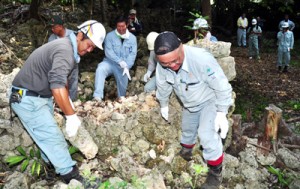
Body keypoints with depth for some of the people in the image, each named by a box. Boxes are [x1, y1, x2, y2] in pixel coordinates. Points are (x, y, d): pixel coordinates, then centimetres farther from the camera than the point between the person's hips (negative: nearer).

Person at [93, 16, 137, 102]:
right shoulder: (110, 35, -2)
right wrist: (120, 61, -24)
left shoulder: (132, 38, 4)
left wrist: (126, 66, -21)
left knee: (123, 75, -29)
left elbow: (133, 54, -4)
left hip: (124, 65, 0)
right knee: (100, 69, -30)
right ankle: (98, 96, -35)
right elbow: (108, 51, -11)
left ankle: (121, 97, -1)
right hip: (110, 62, 0)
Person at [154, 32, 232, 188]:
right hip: (189, 104, 6)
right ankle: (185, 153, 56)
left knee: (207, 135, -20)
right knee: (187, 130, 25)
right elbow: (162, 87, -1)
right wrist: (164, 105, 13)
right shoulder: (162, 65, -24)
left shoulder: (202, 59, -42)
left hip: (210, 101, -5)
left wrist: (222, 113, -27)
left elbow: (222, 87, -31)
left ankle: (216, 173, 3)